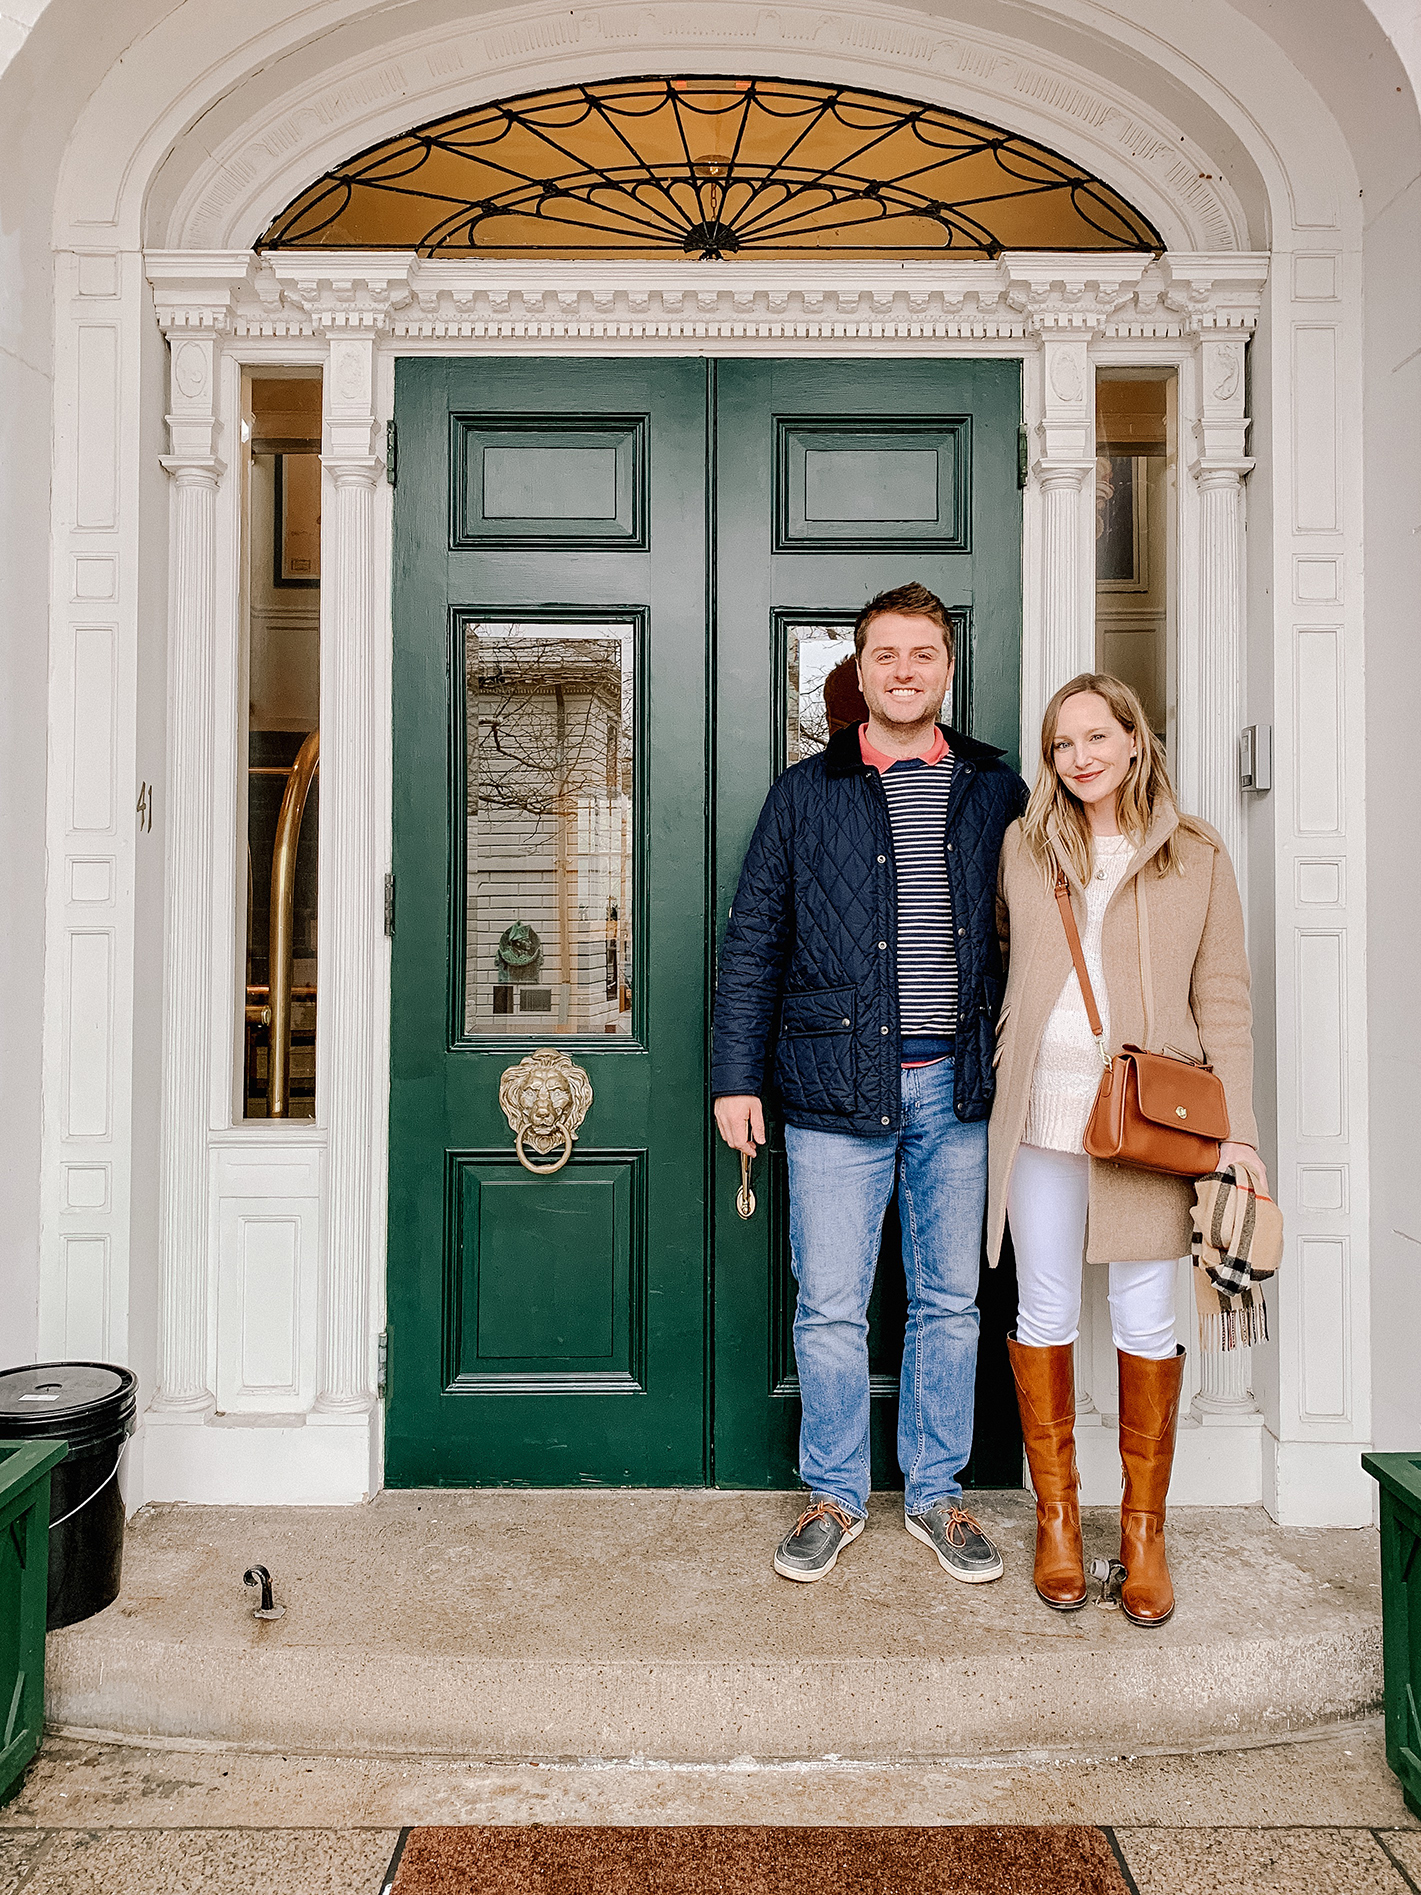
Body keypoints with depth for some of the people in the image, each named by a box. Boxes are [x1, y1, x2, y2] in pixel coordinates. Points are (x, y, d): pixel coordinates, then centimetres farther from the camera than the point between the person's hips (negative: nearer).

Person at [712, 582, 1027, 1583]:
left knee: (951, 1302, 11)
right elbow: (754, 941, 5)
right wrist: (737, 1076, 0)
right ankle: (835, 1496, 24)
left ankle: (938, 1494, 29)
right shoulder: (807, 792, 5)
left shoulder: (999, 792, 8)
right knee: (830, 1307, 4)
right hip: (837, 1085, -1)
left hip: (958, 1084, 2)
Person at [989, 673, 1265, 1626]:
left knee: (1147, 1320, 5)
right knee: (1047, 1312, 8)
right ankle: (1057, 1514, 24)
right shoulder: (1022, 848, 7)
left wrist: (1238, 1130, -4)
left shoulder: (1199, 857, 3)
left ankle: (1145, 1527, 22)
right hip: (1041, 1113, 1)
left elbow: (1223, 1000, 3)